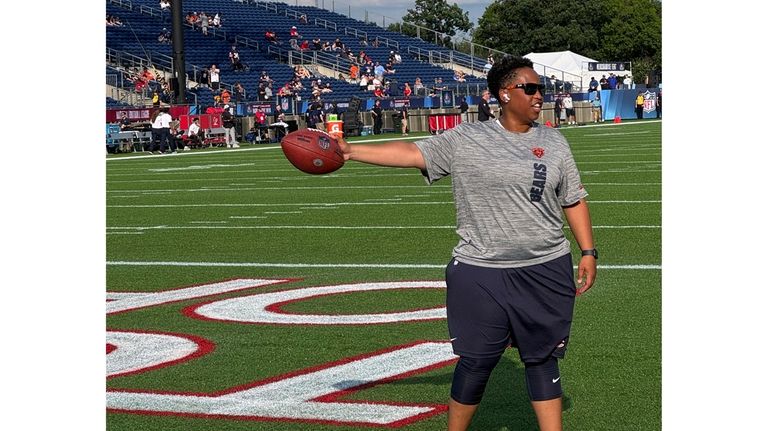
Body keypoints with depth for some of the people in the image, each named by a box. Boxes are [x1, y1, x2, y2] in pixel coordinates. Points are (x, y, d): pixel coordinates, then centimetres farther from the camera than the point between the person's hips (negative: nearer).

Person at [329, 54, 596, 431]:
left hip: (545, 272, 2)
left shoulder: (553, 142, 8)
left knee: (543, 358, 8)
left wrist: (588, 252, 6)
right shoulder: (466, 140, -2)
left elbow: (574, 201, 12)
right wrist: (349, 150, -11)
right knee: (476, 362, 4)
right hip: (481, 273, -2)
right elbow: (412, 153, -5)